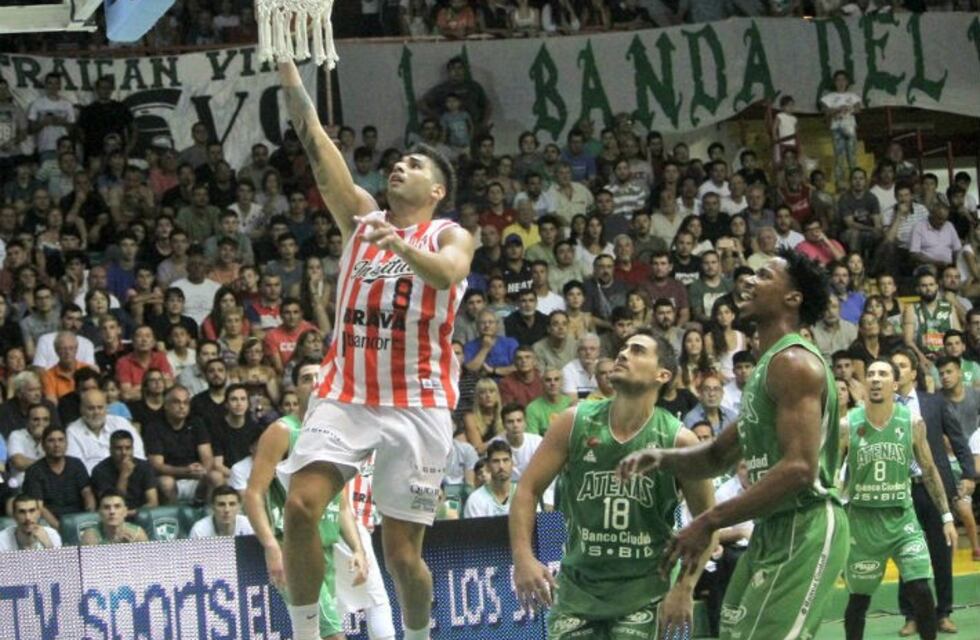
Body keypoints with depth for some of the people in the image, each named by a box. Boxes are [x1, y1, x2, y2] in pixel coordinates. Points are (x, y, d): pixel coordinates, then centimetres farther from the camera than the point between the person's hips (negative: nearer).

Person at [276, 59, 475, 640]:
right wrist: (288, 67, 0)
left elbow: (448, 273, -21)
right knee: (301, 506, -19)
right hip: (344, 395, 3)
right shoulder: (361, 217, 15)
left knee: (402, 552, -2)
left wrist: (404, 247, -40)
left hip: (417, 403, -3)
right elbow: (315, 140, 7)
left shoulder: (450, 237, 4)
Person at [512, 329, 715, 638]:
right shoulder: (574, 423, -5)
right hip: (577, 586, 2)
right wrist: (523, 557, -14)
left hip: (644, 591, -2)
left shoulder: (678, 441, -9)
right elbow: (528, 489, -1)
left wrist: (684, 588, -9)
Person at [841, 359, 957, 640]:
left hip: (902, 518, 1)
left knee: (921, 592, -10)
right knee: (859, 598, 7)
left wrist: (947, 516, 6)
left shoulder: (913, 423, -4)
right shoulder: (847, 426, -9)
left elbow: (929, 471, 8)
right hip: (862, 521, -1)